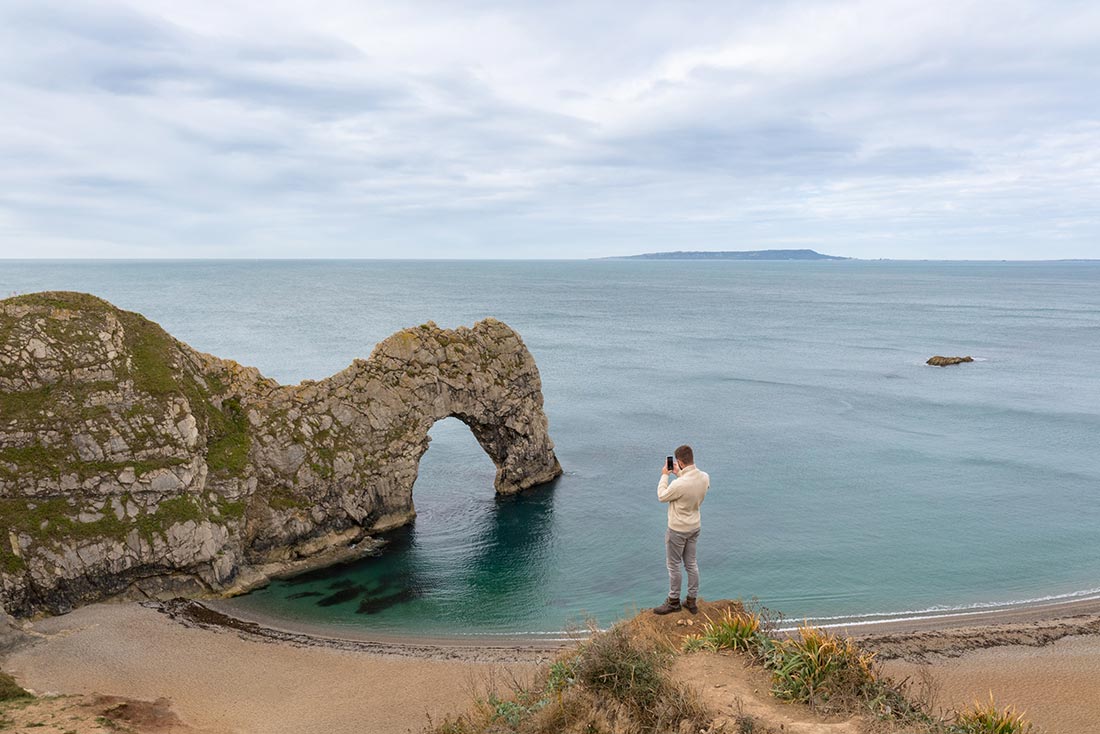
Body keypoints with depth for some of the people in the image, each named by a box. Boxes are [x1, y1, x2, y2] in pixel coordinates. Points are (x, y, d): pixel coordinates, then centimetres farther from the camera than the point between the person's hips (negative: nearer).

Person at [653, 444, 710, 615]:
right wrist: (679, 473, 12)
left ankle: (674, 602, 23)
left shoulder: (679, 484, -32)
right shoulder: (705, 477, -9)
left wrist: (665, 475, -3)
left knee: (674, 566, 9)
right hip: (694, 527, 7)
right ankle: (691, 601, 29)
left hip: (678, 530, -7)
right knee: (691, 564, 18)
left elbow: (662, 496, -12)